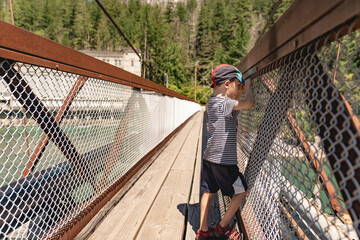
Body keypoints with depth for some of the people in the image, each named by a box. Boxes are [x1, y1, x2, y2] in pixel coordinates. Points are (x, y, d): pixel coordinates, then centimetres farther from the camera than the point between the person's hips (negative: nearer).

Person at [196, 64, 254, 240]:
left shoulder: (211, 102, 10)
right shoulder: (224, 103, -18)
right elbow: (249, 103, -30)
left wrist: (240, 92, 17)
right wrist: (247, 87, -11)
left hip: (209, 158, 8)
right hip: (224, 161, -8)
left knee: (208, 193, 17)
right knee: (240, 192, 14)